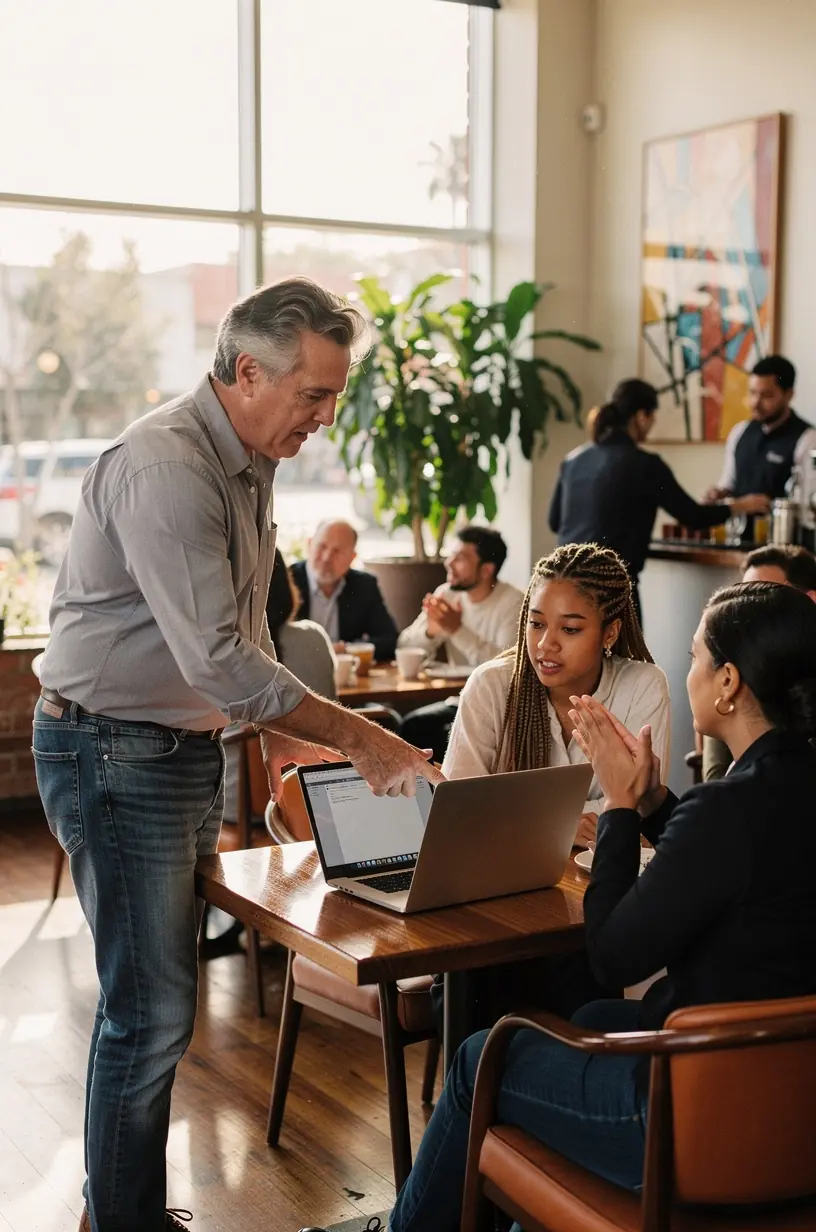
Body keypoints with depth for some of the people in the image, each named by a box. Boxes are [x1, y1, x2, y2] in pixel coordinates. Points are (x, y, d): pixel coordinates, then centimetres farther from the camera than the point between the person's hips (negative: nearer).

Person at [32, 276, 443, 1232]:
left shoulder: (249, 464, 9)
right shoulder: (163, 468, -23)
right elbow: (216, 660, -29)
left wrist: (279, 730, 13)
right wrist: (359, 740, -24)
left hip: (186, 745, 9)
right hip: (114, 752, -9)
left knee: (154, 994, 15)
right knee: (151, 1005, -4)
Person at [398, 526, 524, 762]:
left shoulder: (513, 603, -13)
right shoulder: (446, 594, 3)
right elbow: (406, 649, -1)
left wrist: (458, 630, -30)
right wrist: (430, 631, -22)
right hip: (460, 700, 5)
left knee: (451, 735, -29)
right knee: (409, 726, -18)